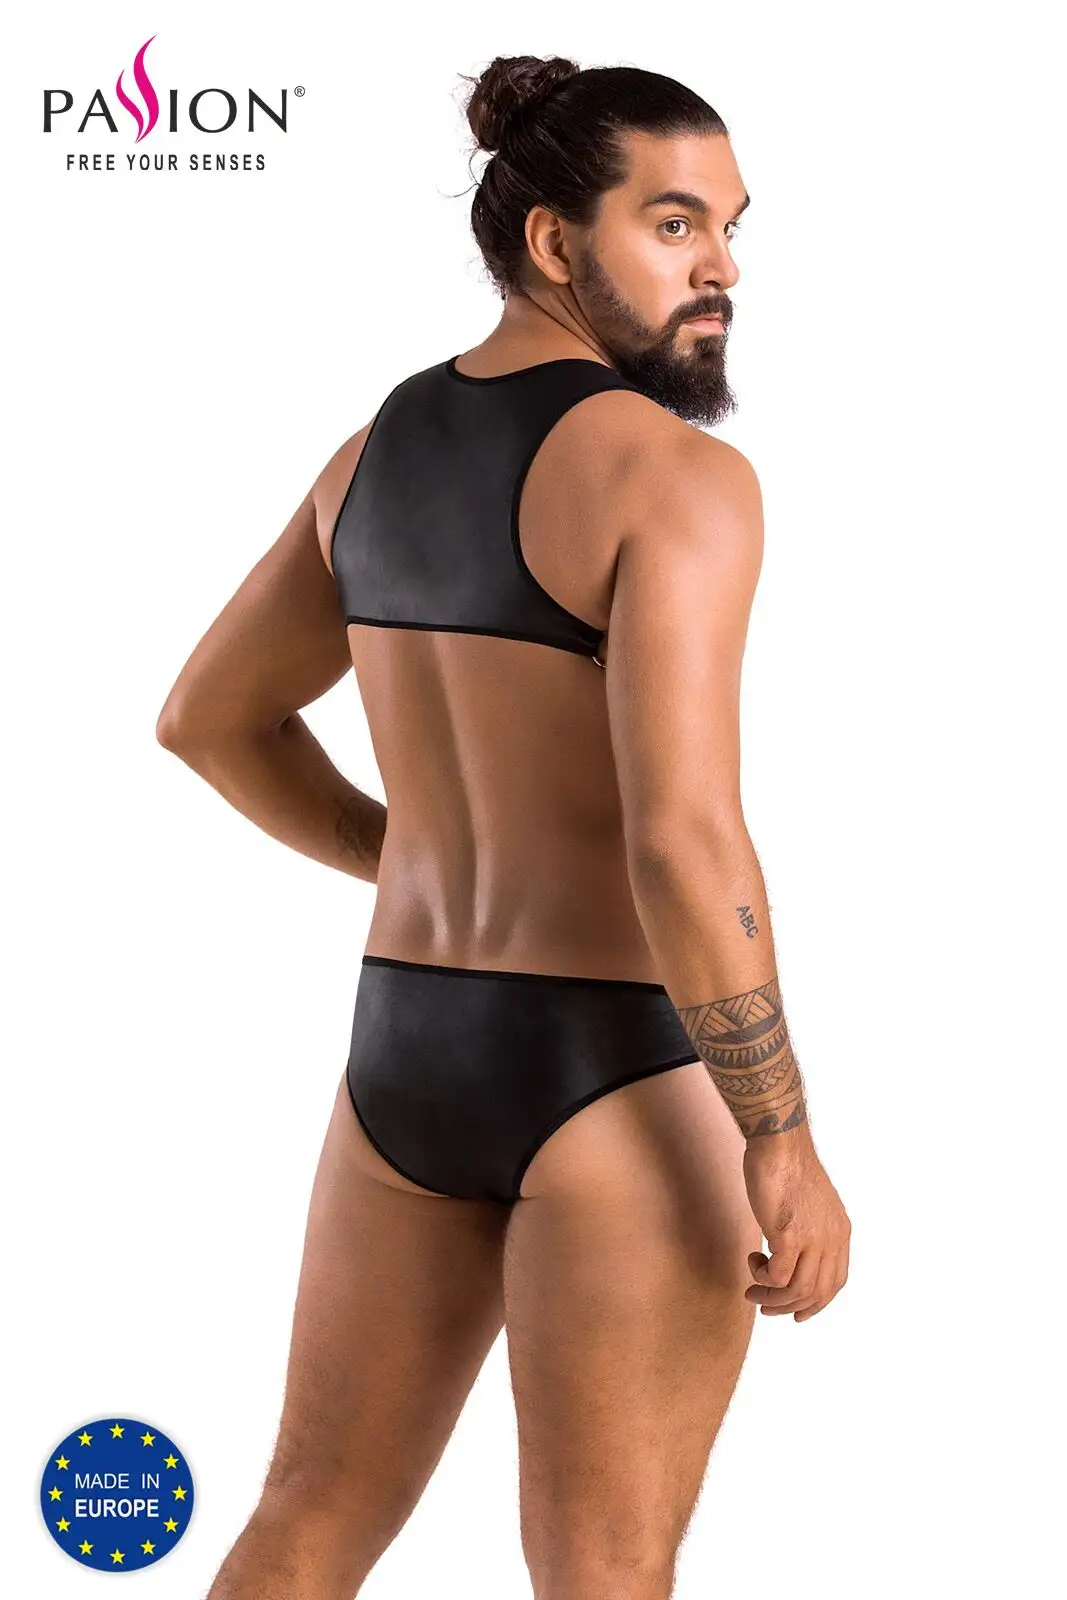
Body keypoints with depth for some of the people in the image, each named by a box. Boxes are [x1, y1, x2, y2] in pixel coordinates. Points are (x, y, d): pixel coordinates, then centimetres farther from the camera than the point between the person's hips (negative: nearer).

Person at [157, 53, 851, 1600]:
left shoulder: (384, 447, 8)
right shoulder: (677, 477, -17)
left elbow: (211, 718, 18)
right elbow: (686, 842, -26)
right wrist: (788, 1150, -17)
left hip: (408, 1062, 7)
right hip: (622, 1088, -7)